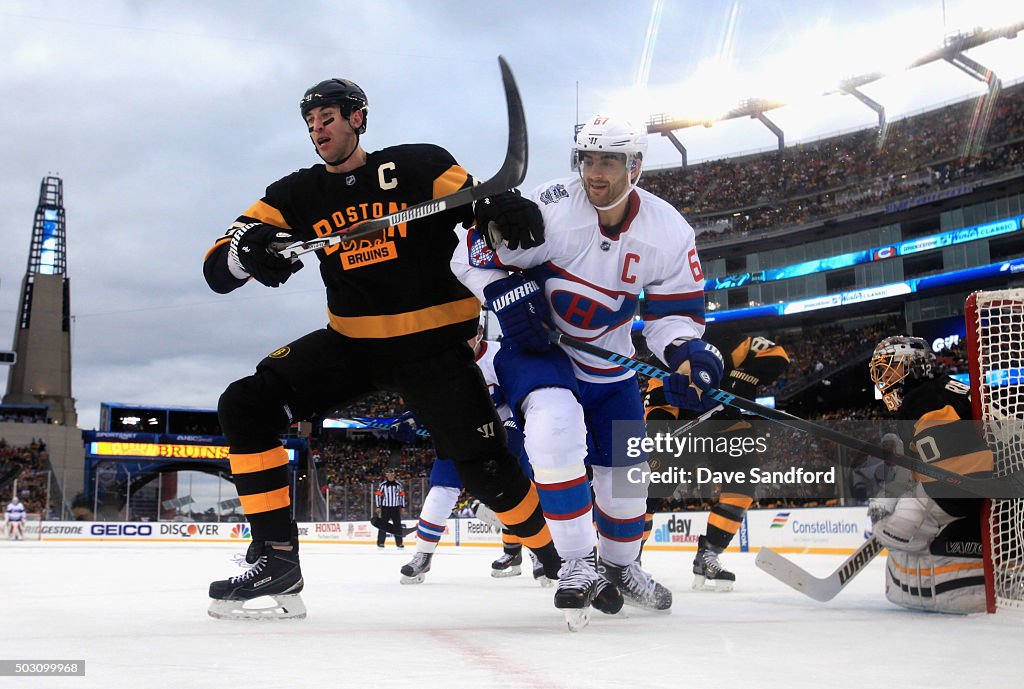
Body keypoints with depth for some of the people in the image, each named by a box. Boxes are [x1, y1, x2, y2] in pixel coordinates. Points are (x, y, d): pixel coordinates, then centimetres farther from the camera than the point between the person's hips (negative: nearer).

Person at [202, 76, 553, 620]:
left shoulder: (418, 166, -7)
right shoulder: (298, 194, 2)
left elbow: (488, 213, -12)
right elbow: (218, 268, -4)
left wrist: (513, 214, -37)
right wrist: (249, 248, -29)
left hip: (433, 343, -4)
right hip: (352, 343, 4)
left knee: (486, 470, -10)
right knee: (244, 406, -12)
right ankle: (276, 558, -7)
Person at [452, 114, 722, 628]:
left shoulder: (667, 231, -11)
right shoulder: (551, 206, -22)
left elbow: (675, 309, -4)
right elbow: (474, 254, -15)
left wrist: (688, 352, -23)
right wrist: (508, 295, -30)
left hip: (607, 363, 4)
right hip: (536, 346, -4)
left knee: (624, 467, 10)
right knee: (555, 423, -34)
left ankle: (620, 564, 41)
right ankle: (578, 562, -21)